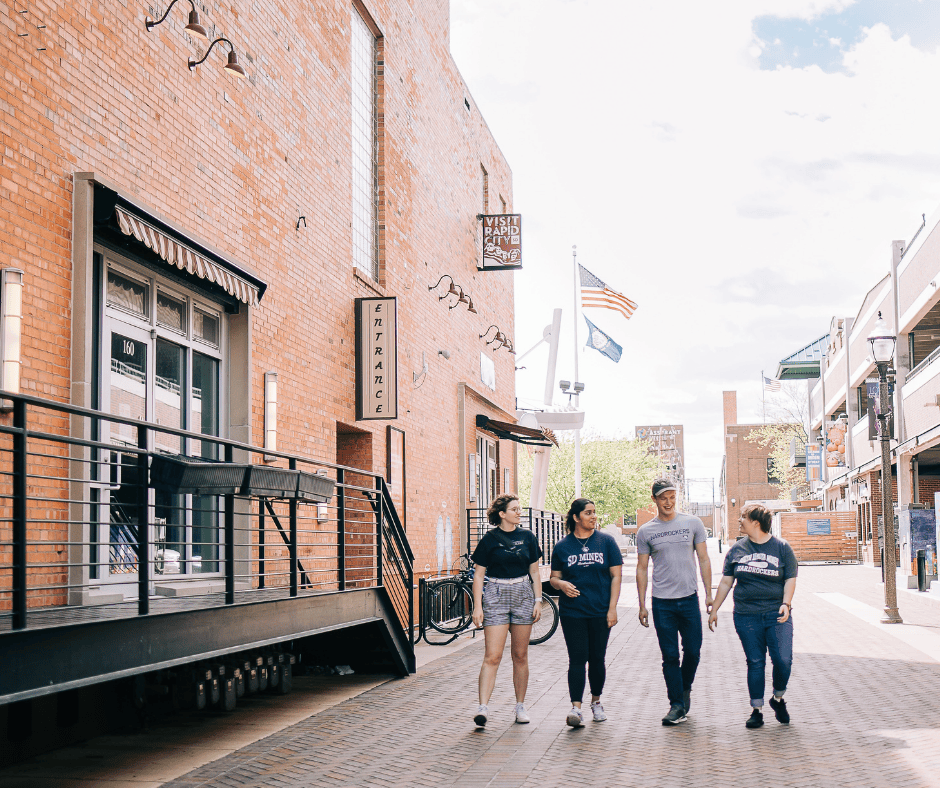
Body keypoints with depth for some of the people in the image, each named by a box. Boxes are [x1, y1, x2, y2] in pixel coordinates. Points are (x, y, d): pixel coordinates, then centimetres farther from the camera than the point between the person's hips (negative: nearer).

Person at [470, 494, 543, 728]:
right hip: (495, 596, -3)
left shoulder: (527, 537, 8)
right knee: (492, 656, -11)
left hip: (523, 595, 3)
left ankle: (520, 706, 19)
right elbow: (479, 574, -1)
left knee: (520, 656, 9)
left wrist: (538, 601, 5)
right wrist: (477, 606, -7)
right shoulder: (489, 539, -2)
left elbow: (534, 572, 12)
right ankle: (483, 707, -14)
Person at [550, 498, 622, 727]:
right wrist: (561, 584, -13)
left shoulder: (606, 541, 3)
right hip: (572, 612, -1)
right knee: (577, 659, -7)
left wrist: (612, 608, -4)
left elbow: (616, 576, 3)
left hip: (600, 612, 1)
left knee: (597, 658, 8)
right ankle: (576, 708, -10)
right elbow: (553, 577, 11)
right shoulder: (562, 547, 4)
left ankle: (596, 701, 27)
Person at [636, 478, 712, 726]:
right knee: (670, 656, 1)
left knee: (693, 651, 3)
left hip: (689, 598, 1)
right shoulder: (645, 531, 3)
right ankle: (677, 705, 8)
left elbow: (703, 560, 7)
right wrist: (642, 605, 3)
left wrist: (709, 594, 1)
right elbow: (642, 569, 7)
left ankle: (685, 689, 30)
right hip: (662, 602, -1)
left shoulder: (692, 523, 4)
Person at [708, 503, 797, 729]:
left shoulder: (782, 547, 3)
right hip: (747, 616, 2)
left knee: (783, 660, -11)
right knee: (755, 662, 2)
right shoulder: (737, 549, 8)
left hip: (777, 615, -1)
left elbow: (790, 580, 3)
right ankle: (756, 710, 11)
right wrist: (714, 609, 12)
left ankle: (778, 699, 14)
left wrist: (786, 603, -13)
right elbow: (726, 582, 13)